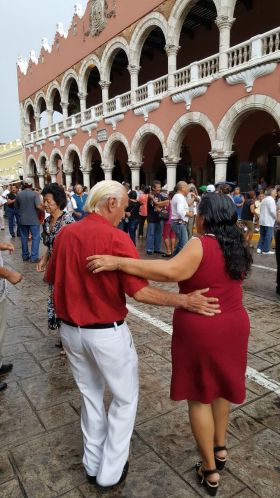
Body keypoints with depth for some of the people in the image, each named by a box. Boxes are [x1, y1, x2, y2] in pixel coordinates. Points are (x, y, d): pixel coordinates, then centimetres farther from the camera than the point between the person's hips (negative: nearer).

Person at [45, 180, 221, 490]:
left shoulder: (65, 234, -1)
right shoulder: (117, 238, -19)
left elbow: (52, 279, 10)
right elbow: (140, 292, -26)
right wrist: (185, 300, -23)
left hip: (70, 330, 6)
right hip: (107, 333, -6)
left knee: (90, 394, 25)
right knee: (125, 398, 17)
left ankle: (93, 464, 40)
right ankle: (110, 471, 28)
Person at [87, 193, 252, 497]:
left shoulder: (201, 244, -20)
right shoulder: (237, 247, 3)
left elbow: (172, 271, -36)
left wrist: (117, 262, -38)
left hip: (200, 331, -7)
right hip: (234, 326, 7)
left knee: (199, 397, 10)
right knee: (221, 386, 25)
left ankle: (210, 470, 25)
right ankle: (220, 448, 43)